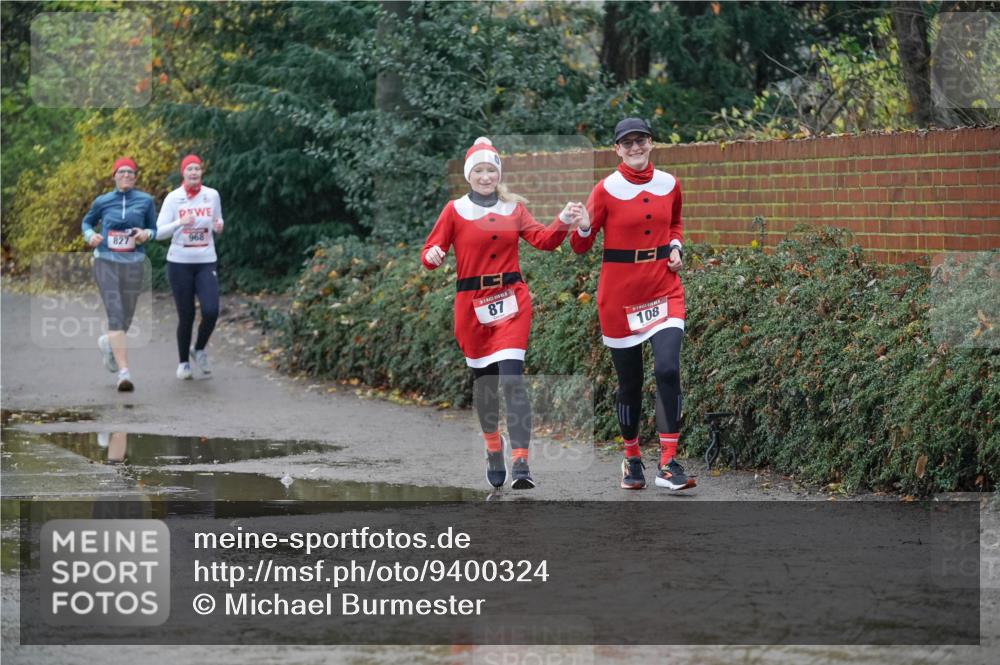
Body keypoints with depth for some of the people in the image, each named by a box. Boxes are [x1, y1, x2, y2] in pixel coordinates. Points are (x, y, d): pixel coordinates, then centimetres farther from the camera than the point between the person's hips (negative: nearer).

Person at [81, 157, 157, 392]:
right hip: (106, 261, -2)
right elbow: (87, 222, 20)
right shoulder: (102, 202, 4)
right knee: (115, 316, -15)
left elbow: (154, 230, 12)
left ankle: (107, 342, 47)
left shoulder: (145, 201, 4)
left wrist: (146, 234, -11)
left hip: (133, 264, 2)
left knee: (126, 318, 10)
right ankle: (124, 372, -19)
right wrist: (90, 235, -2)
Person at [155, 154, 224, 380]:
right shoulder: (173, 198, -4)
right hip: (180, 262, -1)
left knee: (211, 311, -14)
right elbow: (159, 232, -6)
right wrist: (180, 223, -21)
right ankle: (183, 363, 19)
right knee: (186, 315, 1)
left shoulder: (212, 196, 3)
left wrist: (219, 227, -5)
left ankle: (199, 350, 13)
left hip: (206, 262, 2)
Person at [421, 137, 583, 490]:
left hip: (511, 301, 0)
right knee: (483, 379, 11)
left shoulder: (514, 207, 8)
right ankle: (493, 450, 34)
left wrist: (563, 223, -19)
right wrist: (432, 256, -23)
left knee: (512, 378, -14)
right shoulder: (455, 210, 2)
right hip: (472, 304, 0)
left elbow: (542, 240, -1)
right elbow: (429, 252, 1)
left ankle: (520, 463, -19)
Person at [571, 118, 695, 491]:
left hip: (664, 289, 2)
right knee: (629, 381, 6)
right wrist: (582, 227, -25)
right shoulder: (607, 189, -6)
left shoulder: (669, 184, 5)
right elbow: (581, 247, -4)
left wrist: (675, 247, 6)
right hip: (619, 293, -2)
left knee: (668, 369, -16)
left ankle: (668, 464, -12)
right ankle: (631, 458, 25)